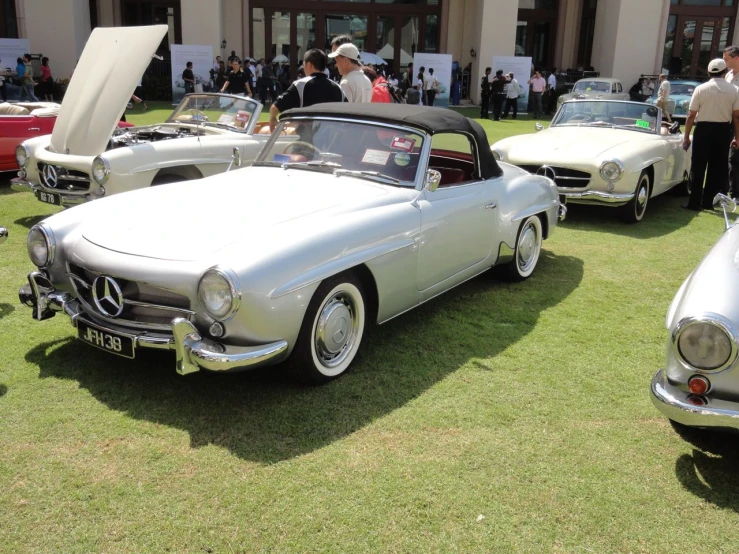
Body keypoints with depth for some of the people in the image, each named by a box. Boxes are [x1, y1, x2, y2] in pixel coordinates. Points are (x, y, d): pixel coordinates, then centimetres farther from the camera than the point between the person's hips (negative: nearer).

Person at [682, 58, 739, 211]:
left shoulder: (701, 89, -6)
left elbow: (691, 116, -7)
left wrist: (686, 137, -1)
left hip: (703, 129, -2)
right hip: (723, 130, 2)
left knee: (698, 167, 4)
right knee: (717, 167, 11)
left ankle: (694, 202, 4)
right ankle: (708, 202, 14)